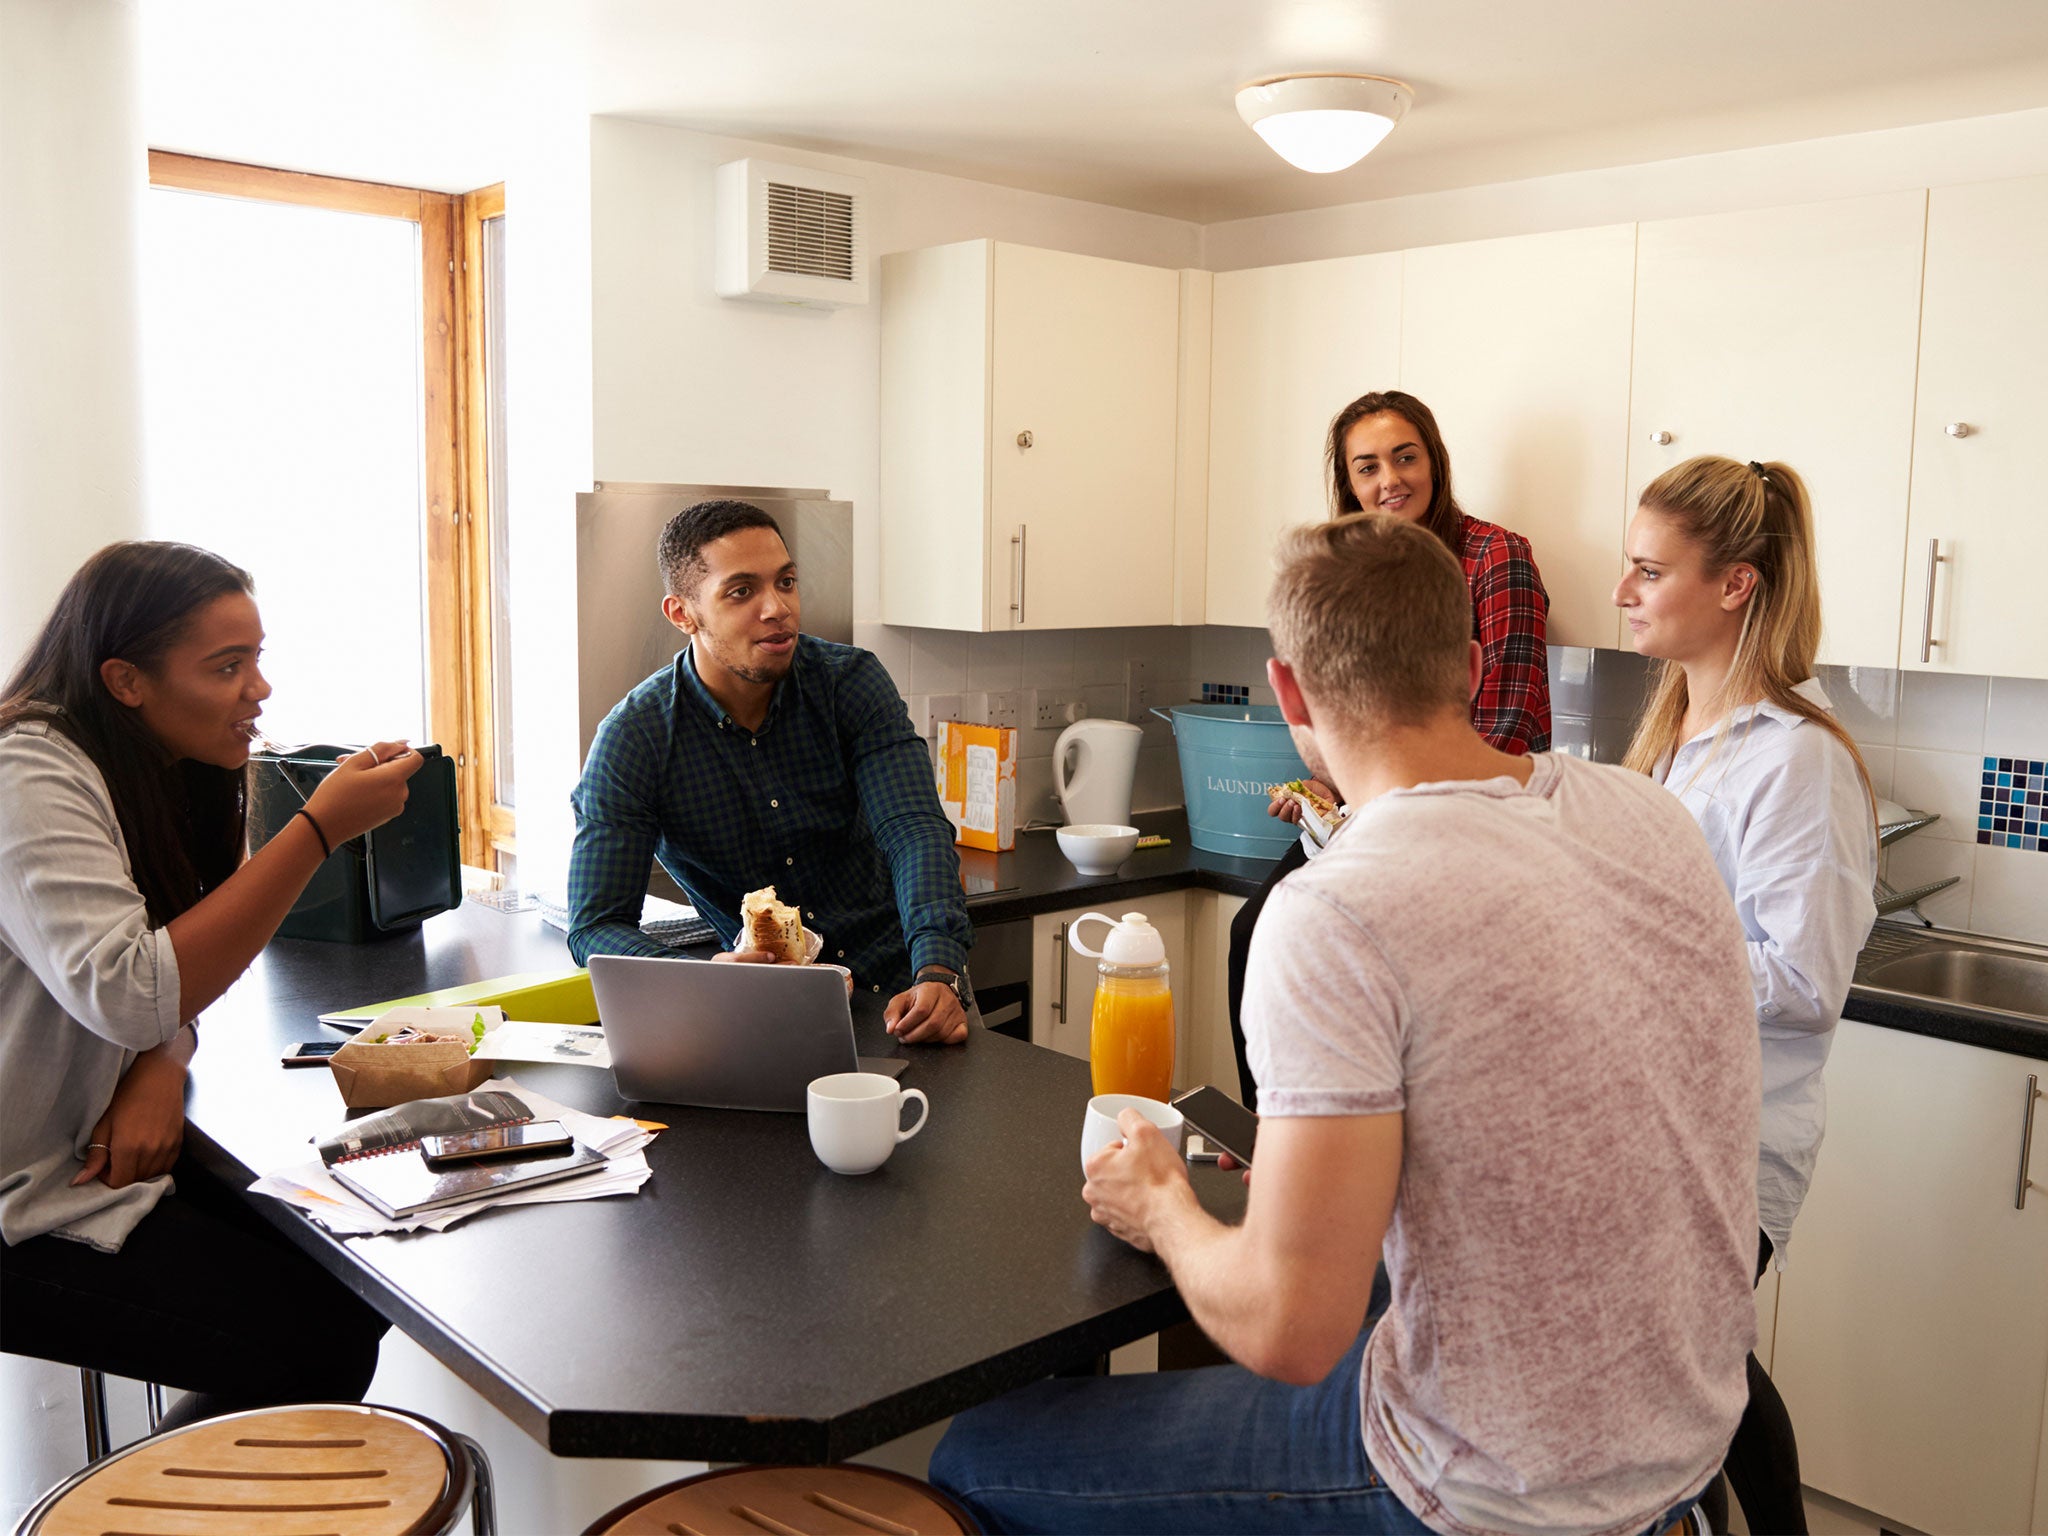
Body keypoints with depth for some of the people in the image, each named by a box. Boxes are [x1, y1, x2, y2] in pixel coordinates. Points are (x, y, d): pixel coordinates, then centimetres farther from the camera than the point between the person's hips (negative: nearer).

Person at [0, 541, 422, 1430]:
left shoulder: (171, 776, 7)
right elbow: (129, 994, -32)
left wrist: (163, 1067, -11)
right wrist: (321, 829, -29)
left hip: (88, 1153, 9)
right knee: (321, 1337, -15)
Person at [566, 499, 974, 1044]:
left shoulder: (851, 681, -6)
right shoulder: (633, 739, -11)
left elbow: (916, 832, -17)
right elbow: (595, 927, -14)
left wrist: (939, 974, -35)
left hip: (895, 984, 0)